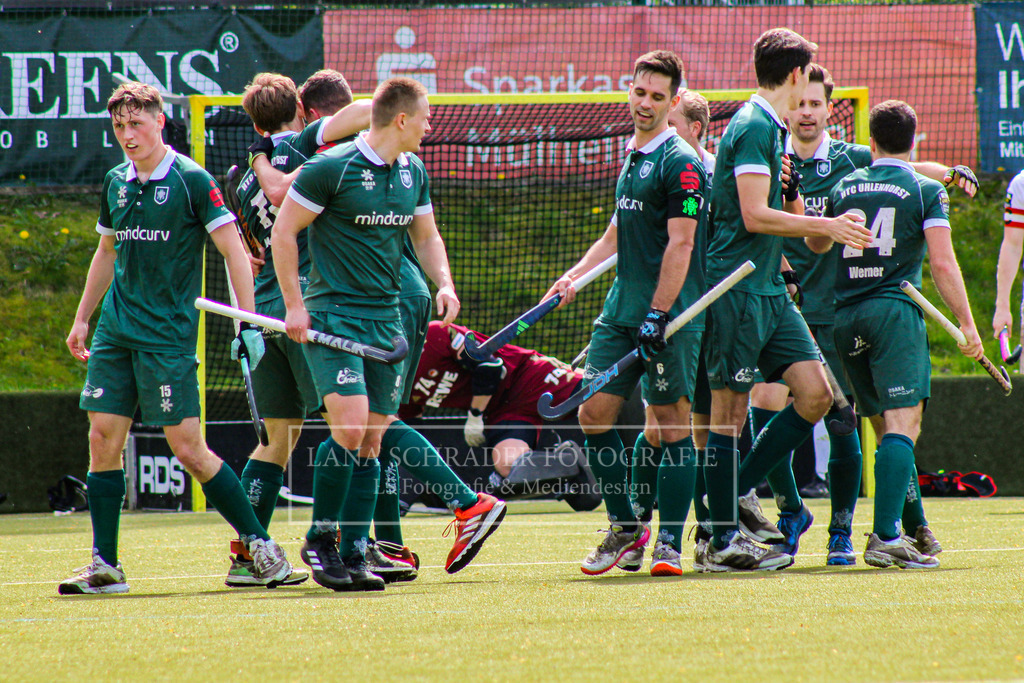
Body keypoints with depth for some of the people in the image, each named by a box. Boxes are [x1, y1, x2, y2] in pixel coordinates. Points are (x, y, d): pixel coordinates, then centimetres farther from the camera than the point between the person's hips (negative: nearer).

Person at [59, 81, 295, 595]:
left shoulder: (191, 180, -8)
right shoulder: (115, 183, 10)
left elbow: (233, 250, -9)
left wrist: (249, 323, -15)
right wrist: (82, 318, 23)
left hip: (169, 335, -6)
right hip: (115, 334, 6)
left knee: (188, 448, -7)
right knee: (103, 438, -1)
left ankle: (260, 546, 4)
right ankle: (104, 566, 4)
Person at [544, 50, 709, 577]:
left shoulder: (680, 163, -10)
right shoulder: (631, 157, 17)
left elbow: (680, 244, -16)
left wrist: (658, 315, -20)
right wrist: (575, 276, 21)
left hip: (671, 315, -8)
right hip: (621, 309, 8)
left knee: (672, 423, -4)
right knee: (594, 412, 4)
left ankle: (669, 542, 0)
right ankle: (626, 525, 16)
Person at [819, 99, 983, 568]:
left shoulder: (845, 187, 13)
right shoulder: (926, 190, 1)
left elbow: (815, 244, 29)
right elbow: (943, 265, -7)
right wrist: (966, 323, -3)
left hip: (846, 316, 5)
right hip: (895, 311, -5)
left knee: (885, 426, 15)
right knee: (903, 424, -12)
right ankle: (886, 537, -26)